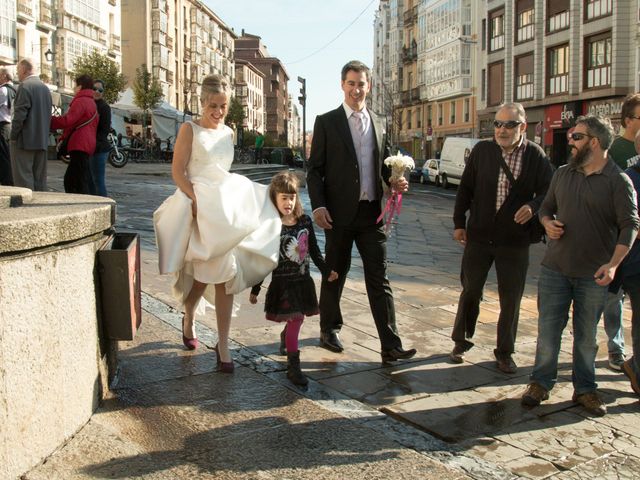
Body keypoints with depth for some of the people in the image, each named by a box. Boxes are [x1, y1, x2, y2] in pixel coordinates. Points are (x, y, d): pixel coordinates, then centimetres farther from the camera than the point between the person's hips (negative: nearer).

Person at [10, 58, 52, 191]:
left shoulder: (24, 86, -12)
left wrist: (13, 136, -8)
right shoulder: (45, 88, 12)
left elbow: (20, 114, -16)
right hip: (42, 140, 8)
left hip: (25, 140, -8)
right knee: (39, 177, 10)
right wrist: (44, 134, 18)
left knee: (23, 177, -4)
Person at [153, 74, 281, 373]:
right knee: (205, 272, -6)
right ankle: (188, 319, 26)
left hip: (228, 204, 5)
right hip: (200, 205, -5)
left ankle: (223, 345, 4)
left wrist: (232, 197, 10)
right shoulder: (190, 129, -1)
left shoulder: (229, 133, 15)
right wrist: (195, 200, -20)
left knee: (224, 273, 0)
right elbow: (178, 171, -8)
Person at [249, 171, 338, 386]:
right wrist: (255, 289, -5)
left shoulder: (304, 221, 1)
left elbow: (313, 249, 13)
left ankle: (285, 337, 50)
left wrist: (326, 271, 16)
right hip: (282, 282, -5)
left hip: (303, 280, 5)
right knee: (294, 320, -8)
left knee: (296, 320, 17)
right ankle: (293, 366, 0)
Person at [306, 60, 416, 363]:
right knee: (335, 274, 11)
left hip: (372, 213, 3)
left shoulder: (378, 124, 12)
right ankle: (329, 329, 30)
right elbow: (314, 169, -2)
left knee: (379, 279, 0)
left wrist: (395, 181, -3)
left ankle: (390, 345, 0)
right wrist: (318, 206, -13)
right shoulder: (326, 122, 0)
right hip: (340, 213, -3)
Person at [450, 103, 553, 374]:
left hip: (515, 239, -1)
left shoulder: (536, 156, -5)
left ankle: (505, 352, 23)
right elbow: (465, 189, 5)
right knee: (470, 292, 12)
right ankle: (461, 342, 30)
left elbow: (547, 191, 0)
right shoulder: (481, 151, 0)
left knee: (511, 299, 8)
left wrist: (533, 205, -20)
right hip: (479, 236, 1)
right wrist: (459, 223, 4)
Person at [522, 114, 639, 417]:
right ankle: (541, 383, 21)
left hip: (593, 274, -3)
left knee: (586, 336, 10)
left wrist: (613, 263, -23)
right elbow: (546, 207, 19)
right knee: (548, 330, 7)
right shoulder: (562, 174, 7)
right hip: (555, 268, 3)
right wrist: (548, 223, -6)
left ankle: (585, 389, 24)